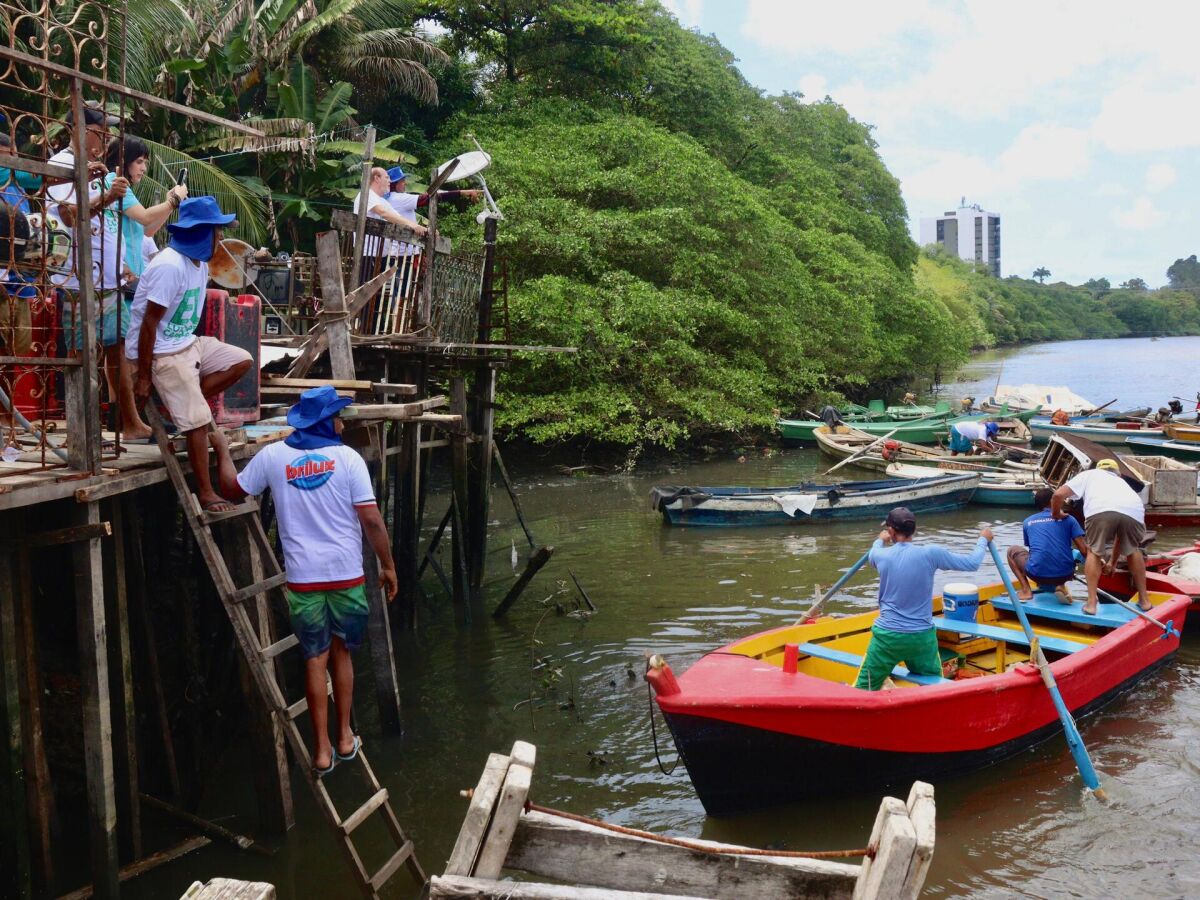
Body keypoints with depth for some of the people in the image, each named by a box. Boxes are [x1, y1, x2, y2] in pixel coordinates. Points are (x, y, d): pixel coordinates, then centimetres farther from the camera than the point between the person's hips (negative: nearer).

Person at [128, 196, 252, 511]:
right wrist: (143, 377, -20)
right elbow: (148, 324, -22)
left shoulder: (199, 261, 6)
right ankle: (205, 493, 0)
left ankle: (186, 401, 6)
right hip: (163, 353, -9)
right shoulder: (170, 266, -23)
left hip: (188, 343, 9)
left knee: (241, 361, 1)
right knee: (198, 422, -10)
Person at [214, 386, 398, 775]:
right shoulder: (347, 457, -6)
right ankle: (345, 738, 26)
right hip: (346, 574, -1)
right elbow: (371, 519, -9)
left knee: (315, 659, 10)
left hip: (303, 578, 1)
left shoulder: (273, 456, 0)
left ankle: (322, 748, 14)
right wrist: (388, 566, 2)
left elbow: (231, 489, 13)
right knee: (342, 652, 17)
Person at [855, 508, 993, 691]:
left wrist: (880, 540, 47)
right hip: (922, 637, 0)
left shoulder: (882, 555, -4)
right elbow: (972, 563, -2)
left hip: (887, 636, 0)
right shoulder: (930, 554, -11)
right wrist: (983, 539, 18)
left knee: (864, 691, 3)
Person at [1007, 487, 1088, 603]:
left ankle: (1026, 590, 12)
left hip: (1038, 574, 0)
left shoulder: (1028, 522, 14)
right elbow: (1084, 550, 1)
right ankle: (1060, 586, 7)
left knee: (1012, 551, 28)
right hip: (1065, 575, 0)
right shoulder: (1067, 519, 8)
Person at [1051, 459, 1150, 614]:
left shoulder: (1089, 474, 37)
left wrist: (1056, 514, 42)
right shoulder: (1121, 482, 45)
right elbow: (1121, 533, 47)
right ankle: (1144, 600, 33)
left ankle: (1091, 603, 15)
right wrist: (1112, 563, 56)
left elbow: (1058, 494, 21)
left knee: (1094, 552, 21)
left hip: (1100, 510, -3)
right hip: (1134, 511, 3)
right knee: (1132, 550, 30)